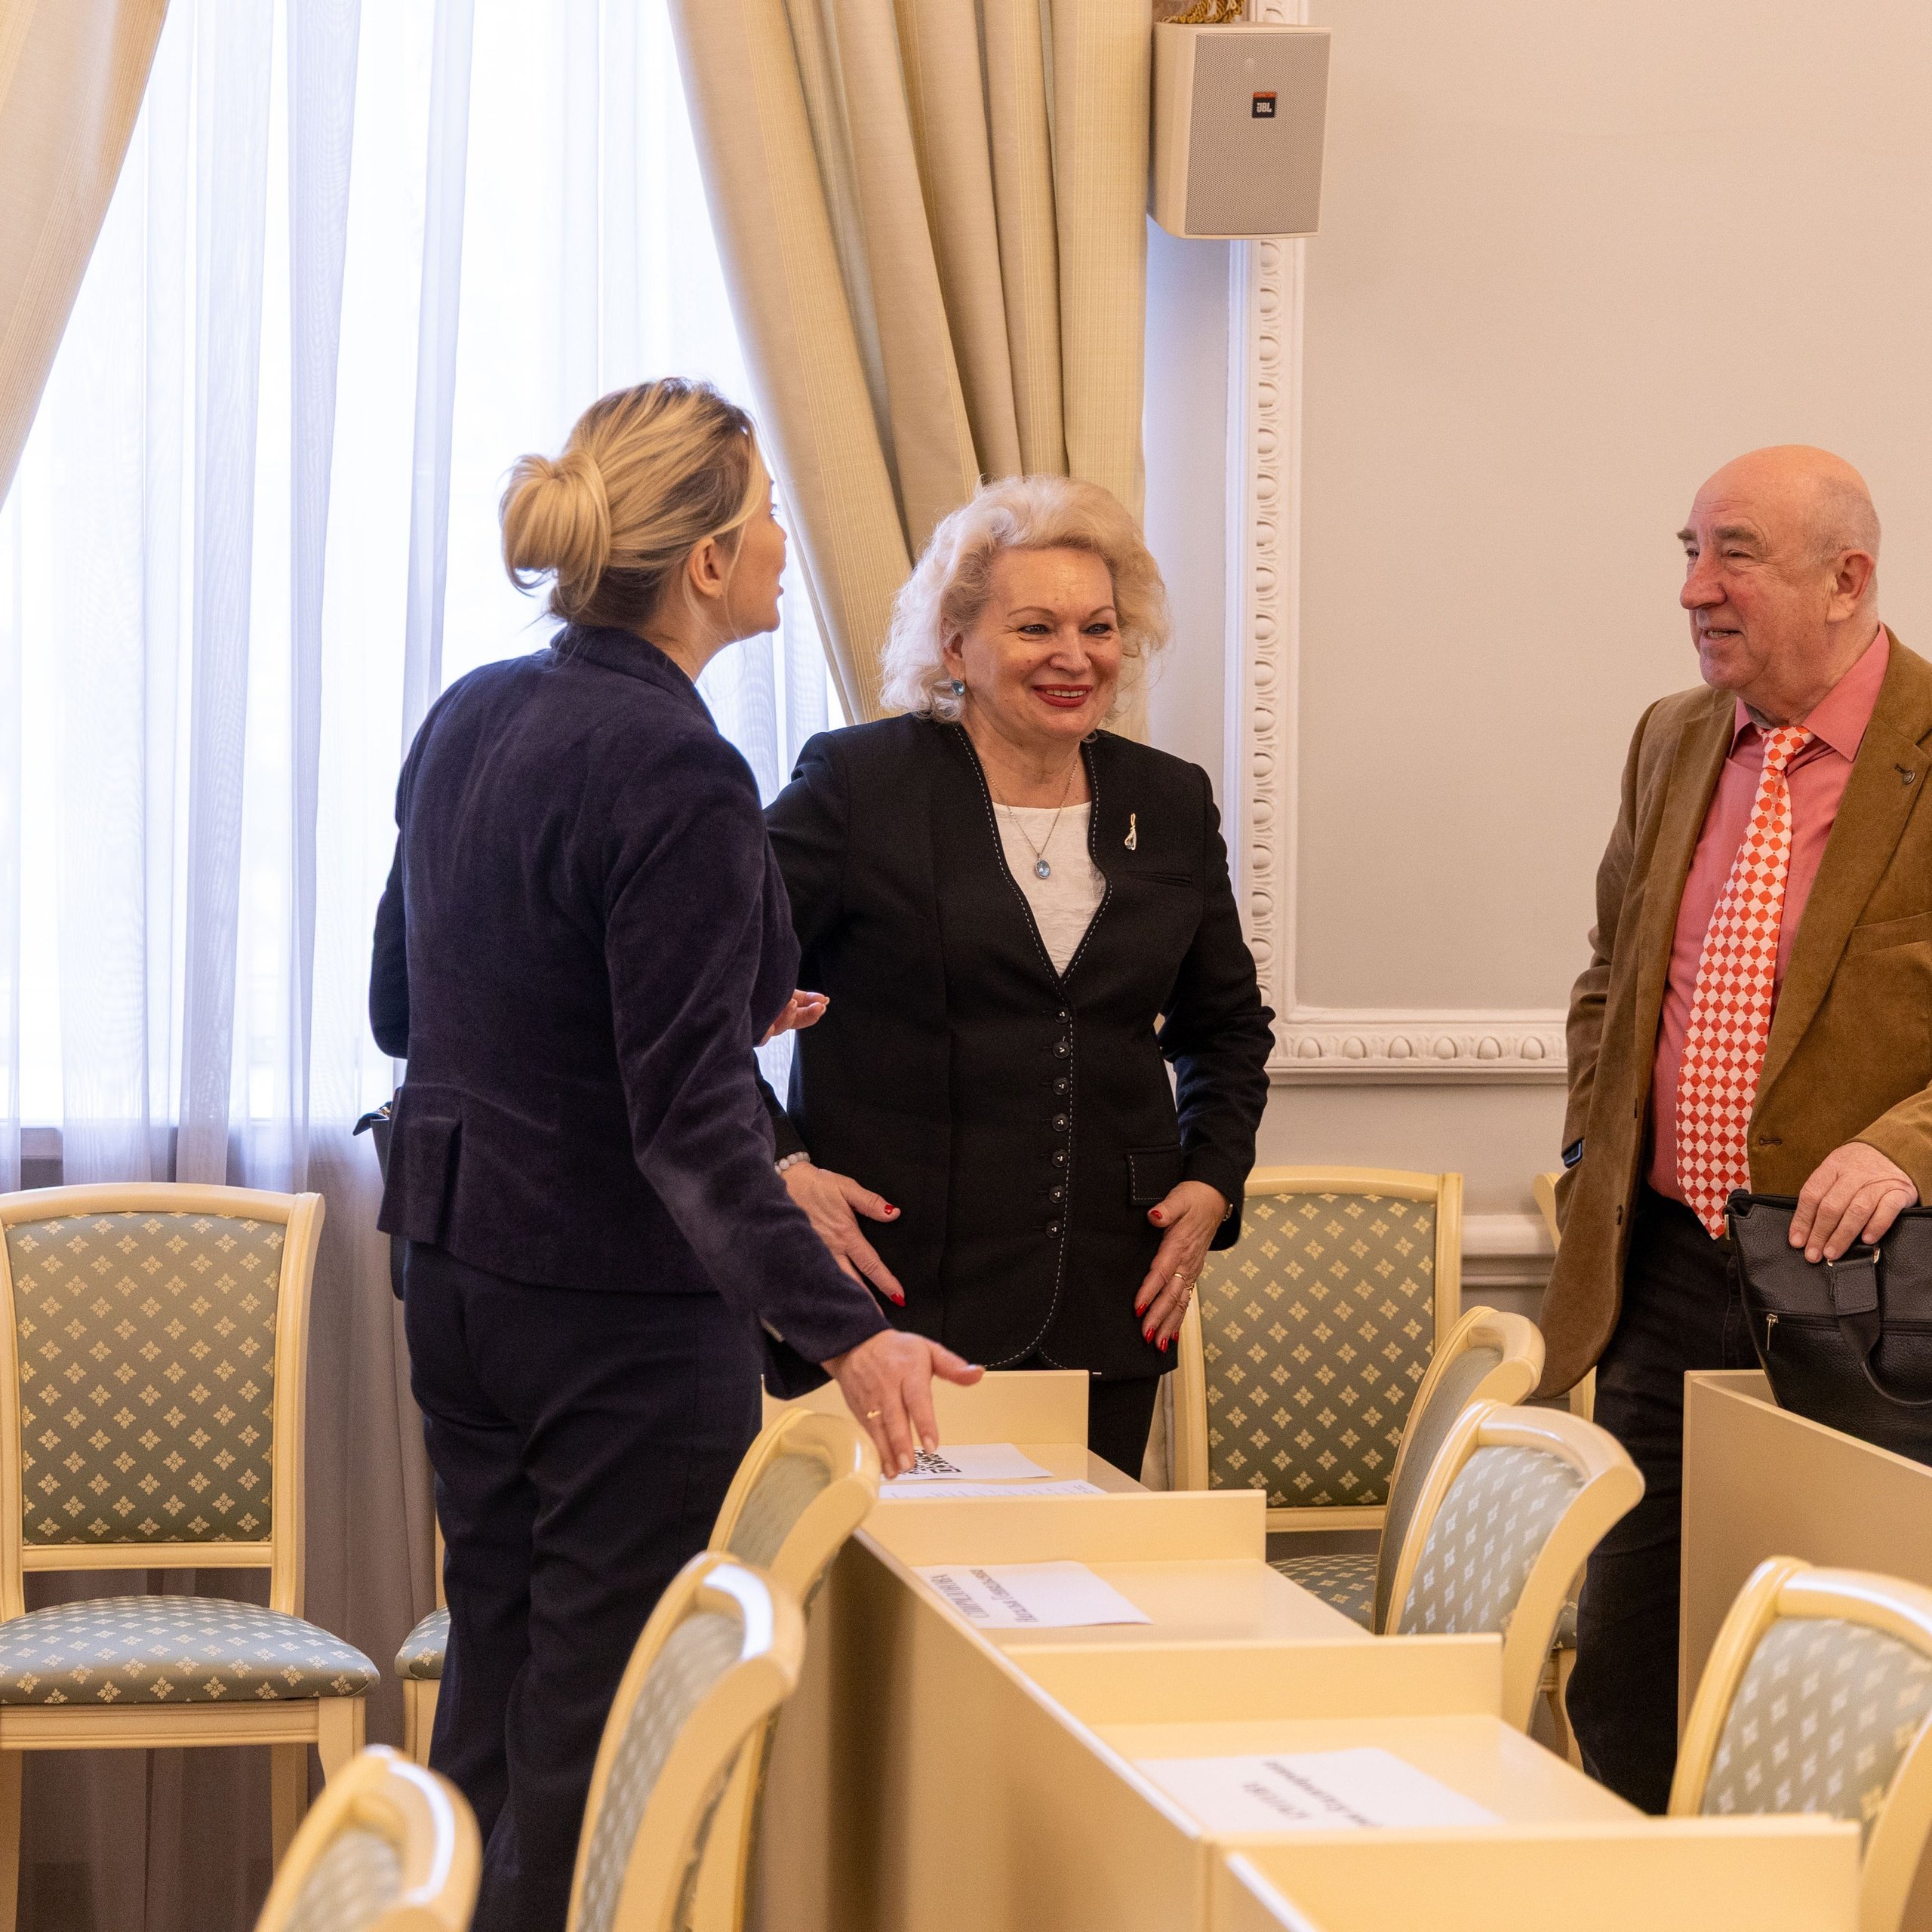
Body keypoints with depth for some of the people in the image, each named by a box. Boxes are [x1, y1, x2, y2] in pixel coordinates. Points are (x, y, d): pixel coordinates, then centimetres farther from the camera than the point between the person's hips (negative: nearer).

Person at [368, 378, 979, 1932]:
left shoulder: (473, 718, 5)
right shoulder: (678, 778, -21)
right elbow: (690, 1121, -26)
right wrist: (843, 1331, -33)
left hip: (458, 1263, 9)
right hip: (619, 1301, -8)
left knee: (497, 1673, 18)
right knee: (611, 1708, 1)